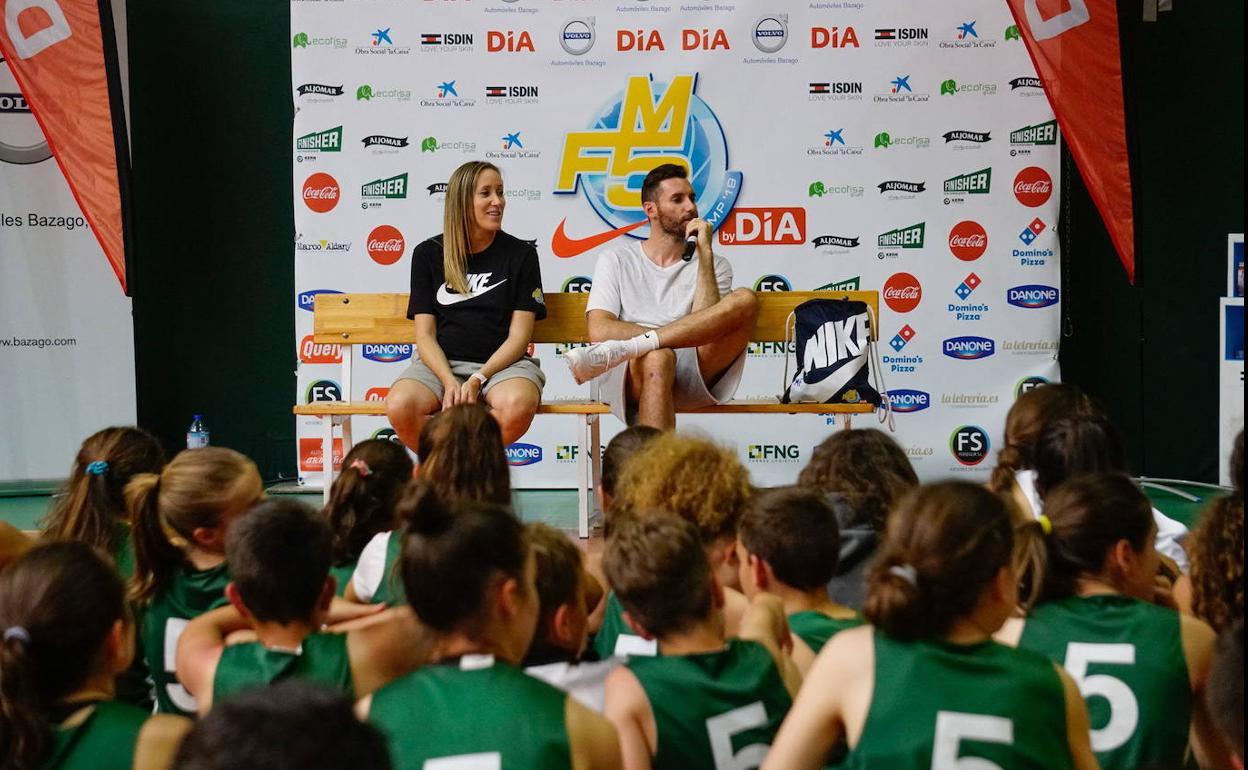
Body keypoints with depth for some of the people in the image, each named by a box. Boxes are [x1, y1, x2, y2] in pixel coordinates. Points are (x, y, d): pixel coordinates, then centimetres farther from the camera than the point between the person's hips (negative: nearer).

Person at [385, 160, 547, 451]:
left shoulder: (521, 253, 7)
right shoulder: (428, 253, 10)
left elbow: (519, 336, 1)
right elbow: (425, 334, 4)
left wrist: (478, 379, -15)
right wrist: (449, 382, -15)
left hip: (502, 362, -1)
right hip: (441, 362, 1)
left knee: (517, 406, -37)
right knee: (399, 407, -33)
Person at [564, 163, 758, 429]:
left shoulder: (713, 265, 20)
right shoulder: (616, 261, 16)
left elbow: (709, 326, -1)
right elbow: (599, 330, 0)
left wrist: (705, 253, -2)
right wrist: (676, 336, -7)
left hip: (692, 380, 2)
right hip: (632, 380, -2)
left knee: (745, 300, -24)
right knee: (658, 359, -39)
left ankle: (613, 353, -33)